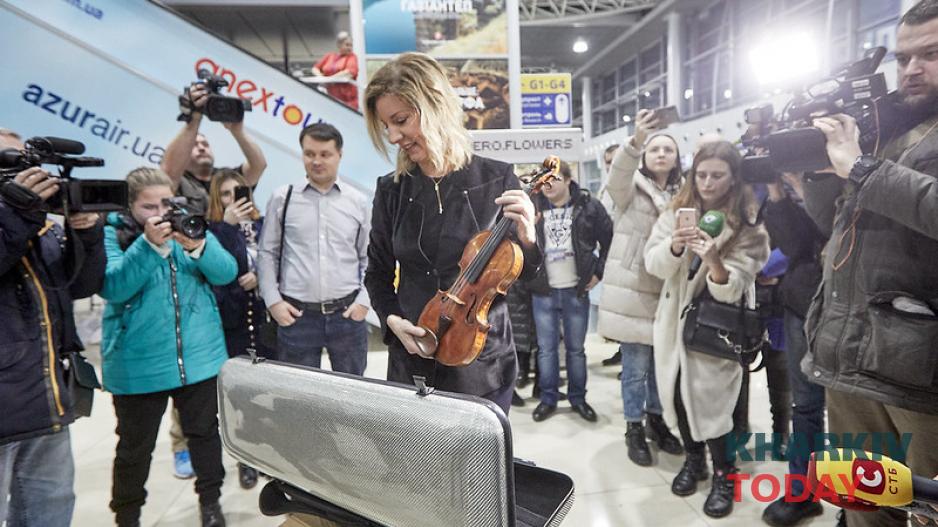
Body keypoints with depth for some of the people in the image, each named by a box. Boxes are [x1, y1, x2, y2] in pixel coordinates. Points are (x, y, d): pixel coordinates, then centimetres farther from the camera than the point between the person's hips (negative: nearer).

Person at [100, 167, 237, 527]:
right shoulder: (112, 234, -4)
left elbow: (227, 272, -6)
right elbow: (112, 288, -19)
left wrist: (199, 247, -25)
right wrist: (148, 245, -30)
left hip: (199, 355, 3)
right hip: (138, 362, -2)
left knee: (204, 430, 15)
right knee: (135, 446, 11)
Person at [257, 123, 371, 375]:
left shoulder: (358, 201, 4)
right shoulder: (282, 198, 3)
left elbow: (369, 258, 7)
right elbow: (267, 253, 6)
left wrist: (364, 300, -2)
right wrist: (273, 301, -2)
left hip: (348, 314, 1)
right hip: (296, 315, 0)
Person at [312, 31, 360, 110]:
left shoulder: (352, 57, 4)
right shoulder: (329, 56, 17)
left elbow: (351, 72, -14)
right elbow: (315, 68, 19)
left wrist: (331, 78, -16)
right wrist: (320, 76, -4)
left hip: (347, 98, -4)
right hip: (331, 97, 4)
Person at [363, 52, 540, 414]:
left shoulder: (496, 179, -8)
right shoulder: (391, 190, -2)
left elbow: (521, 276, 0)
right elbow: (378, 273, 10)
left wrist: (526, 239, -20)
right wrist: (391, 319, -7)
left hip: (483, 362, -1)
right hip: (411, 362, 2)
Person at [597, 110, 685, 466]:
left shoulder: (681, 194, 13)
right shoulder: (631, 187, -3)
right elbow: (618, 173, -27)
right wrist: (635, 140, -45)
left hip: (665, 292, 5)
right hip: (632, 290, -5)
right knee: (636, 366, 1)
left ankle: (655, 421, 34)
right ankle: (634, 430, 18)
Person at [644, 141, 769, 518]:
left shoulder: (747, 225, -9)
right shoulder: (677, 212, 1)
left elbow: (731, 291, -17)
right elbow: (653, 264, -9)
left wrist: (715, 263, -38)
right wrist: (675, 246, -30)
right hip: (675, 319, 4)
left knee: (707, 398, -4)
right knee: (677, 393, 11)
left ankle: (723, 473, 22)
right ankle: (693, 458, 36)